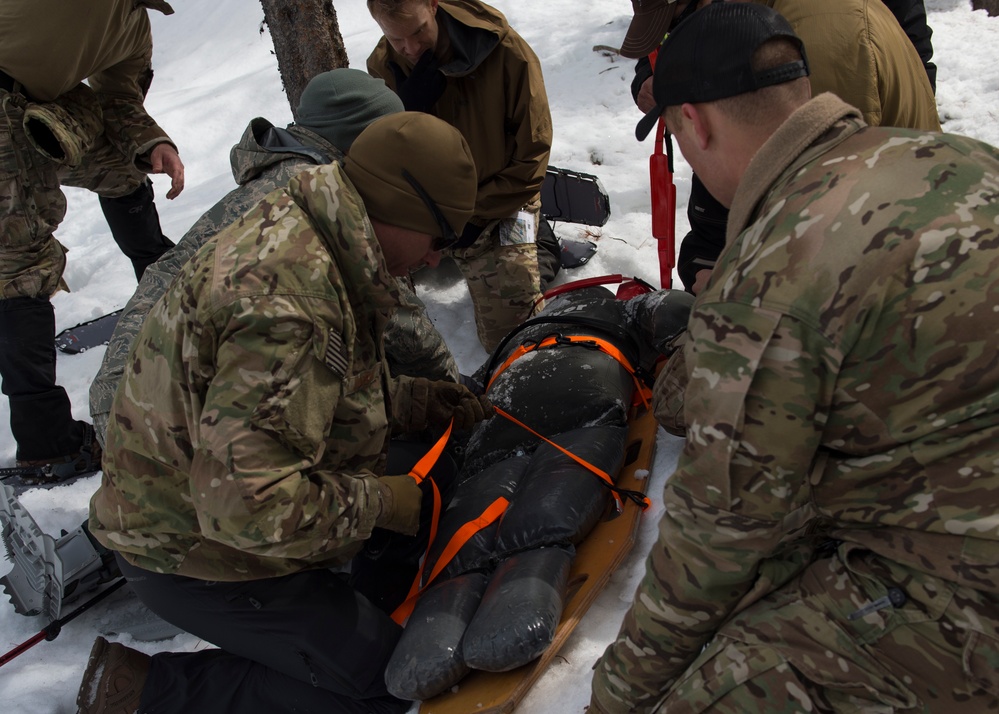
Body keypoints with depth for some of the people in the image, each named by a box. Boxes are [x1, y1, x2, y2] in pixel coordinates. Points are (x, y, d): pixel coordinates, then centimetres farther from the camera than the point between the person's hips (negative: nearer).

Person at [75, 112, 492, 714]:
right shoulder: (284, 307, -34)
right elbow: (246, 503, -36)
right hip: (193, 556, -9)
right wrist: (381, 503, -22)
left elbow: (318, 387, 13)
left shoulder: (293, 235, -1)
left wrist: (417, 402, 1)